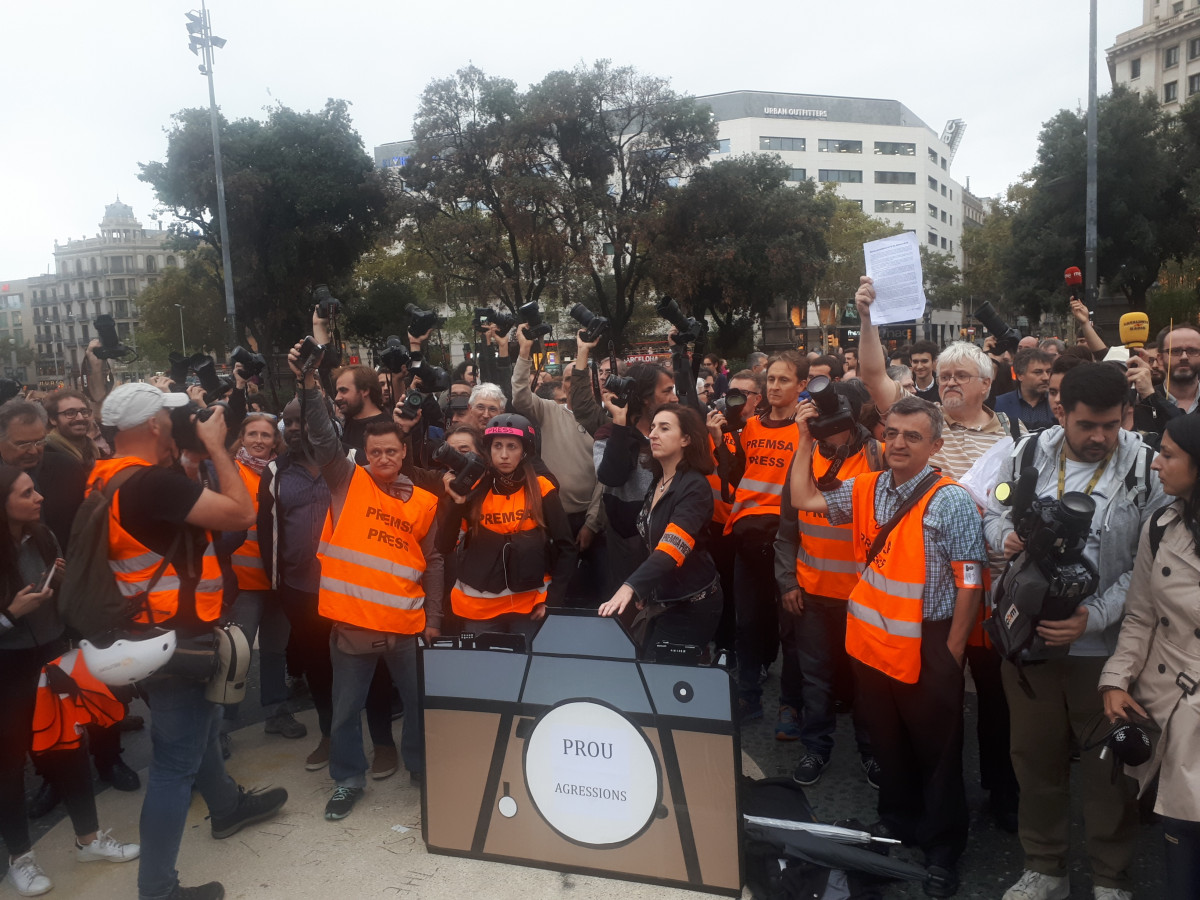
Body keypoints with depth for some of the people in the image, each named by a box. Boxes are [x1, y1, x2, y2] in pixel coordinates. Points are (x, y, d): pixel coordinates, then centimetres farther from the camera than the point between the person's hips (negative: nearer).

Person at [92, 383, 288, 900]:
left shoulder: (106, 479, 1)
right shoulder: (153, 481, -28)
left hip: (151, 632, 10)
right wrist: (215, 446, -16)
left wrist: (191, 452, 5)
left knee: (197, 727, 28)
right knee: (176, 759, 3)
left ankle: (227, 808, 50)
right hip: (173, 639, -10)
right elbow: (241, 513, -26)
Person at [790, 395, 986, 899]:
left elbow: (970, 582, -13)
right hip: (871, 645, 6)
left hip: (926, 649, -5)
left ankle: (942, 852, 28)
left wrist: (951, 654, -13)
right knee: (887, 744, 21)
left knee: (936, 753, 10)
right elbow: (804, 499, 13)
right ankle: (898, 825, 42)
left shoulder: (950, 501, -13)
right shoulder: (865, 490, 5)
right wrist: (806, 438, 6)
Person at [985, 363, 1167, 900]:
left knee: (1109, 766, 13)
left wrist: (1095, 617, -21)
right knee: (1035, 755, 17)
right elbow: (993, 514, 11)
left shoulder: (1148, 470, -10)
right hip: (1029, 636, 3)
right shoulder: (1028, 455, -2)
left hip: (1107, 647, -2)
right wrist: (1005, 535, -12)